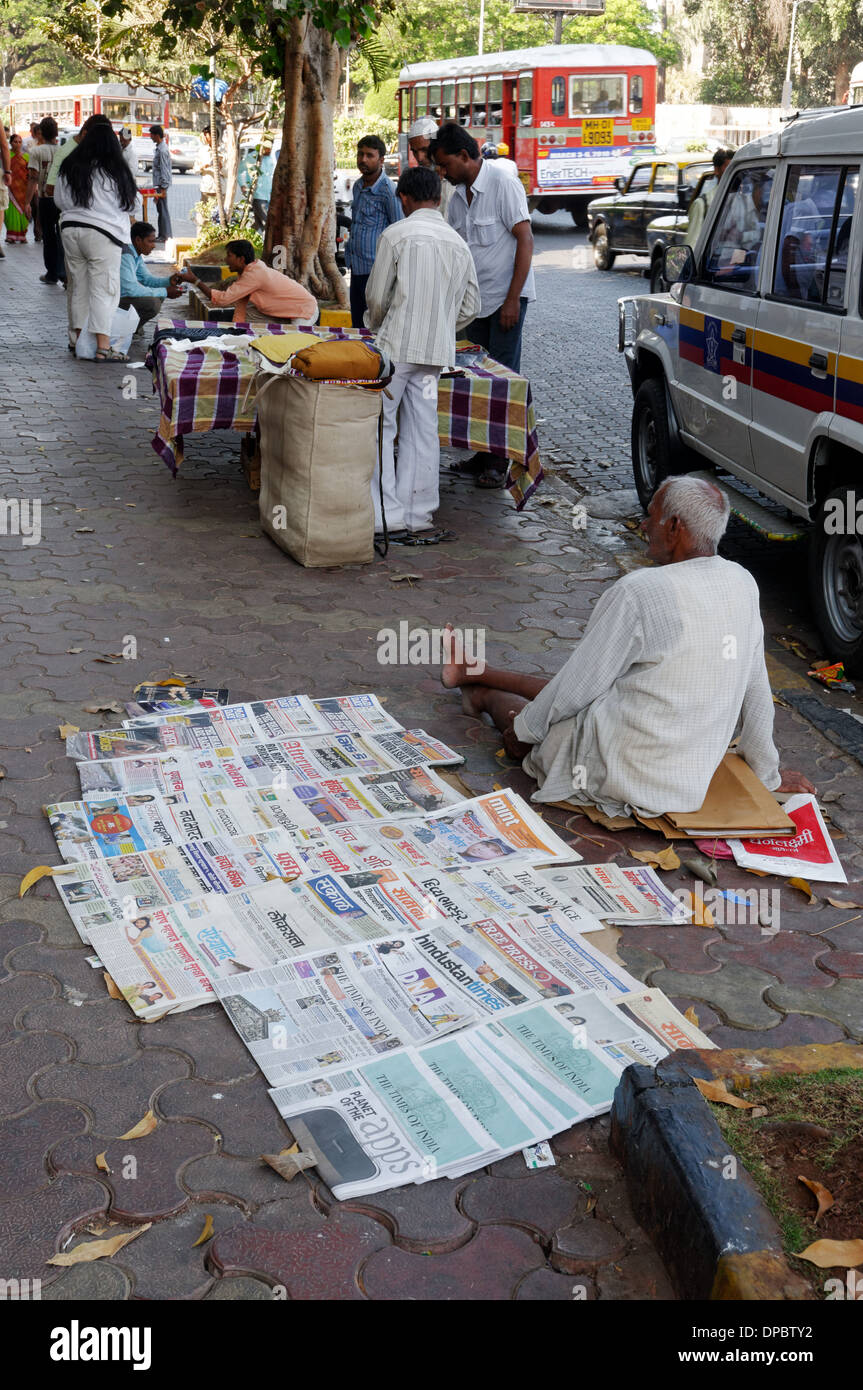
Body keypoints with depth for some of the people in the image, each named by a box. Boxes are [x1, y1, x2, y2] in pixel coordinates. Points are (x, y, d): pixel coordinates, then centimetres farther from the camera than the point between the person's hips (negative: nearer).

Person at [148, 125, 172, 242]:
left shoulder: (162, 150, -17)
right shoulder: (158, 147, 14)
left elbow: (164, 170, -19)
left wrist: (163, 188, -20)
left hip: (161, 184, -10)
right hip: (158, 184, 10)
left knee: (162, 210, -6)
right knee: (160, 209, 13)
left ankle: (165, 236, -2)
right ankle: (162, 234, 18)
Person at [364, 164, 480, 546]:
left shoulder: (396, 234, -6)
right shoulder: (458, 243, 10)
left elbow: (377, 297, -4)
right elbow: (470, 307, 13)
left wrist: (374, 323, 17)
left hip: (396, 346, -5)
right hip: (436, 350, 5)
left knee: (380, 427, 1)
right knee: (422, 432, 9)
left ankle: (388, 516, -3)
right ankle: (418, 517, 13)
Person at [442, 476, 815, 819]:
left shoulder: (638, 592, -25)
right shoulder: (743, 584, -4)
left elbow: (581, 681, -15)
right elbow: (756, 691, 4)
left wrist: (524, 725, 3)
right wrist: (768, 773, 17)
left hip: (622, 776, -7)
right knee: (567, 688, 28)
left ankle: (481, 693, 53)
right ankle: (473, 672, 49)